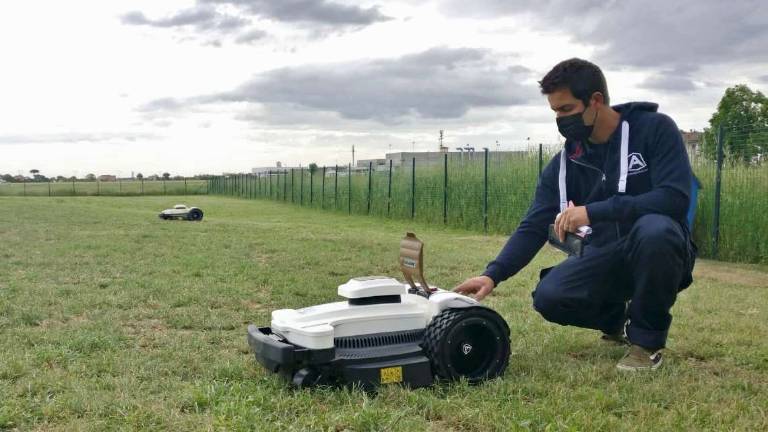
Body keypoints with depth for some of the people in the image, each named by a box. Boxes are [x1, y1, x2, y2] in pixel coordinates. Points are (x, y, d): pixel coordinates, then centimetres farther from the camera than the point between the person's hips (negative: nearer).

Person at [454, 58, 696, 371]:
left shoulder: (655, 129, -13)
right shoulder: (565, 163, -2)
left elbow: (674, 198, -27)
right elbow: (533, 228, -6)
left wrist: (593, 212, -31)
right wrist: (493, 274, -23)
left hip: (659, 252, -4)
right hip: (605, 258, 4)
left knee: (655, 228, -38)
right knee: (549, 297, -21)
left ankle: (648, 339, -13)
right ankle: (617, 319, 13)